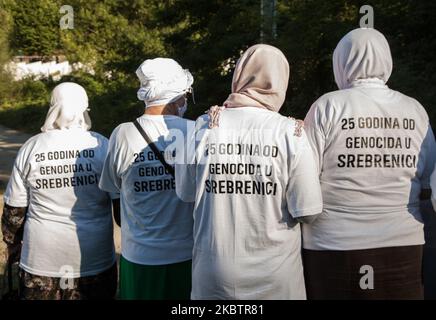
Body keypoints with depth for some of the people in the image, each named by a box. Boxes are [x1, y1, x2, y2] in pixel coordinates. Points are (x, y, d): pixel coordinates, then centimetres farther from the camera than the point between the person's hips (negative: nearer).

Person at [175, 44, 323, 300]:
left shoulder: (203, 127, -11)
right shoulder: (291, 133, -14)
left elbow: (185, 192, 1)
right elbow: (308, 211, -12)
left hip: (214, 272, 1)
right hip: (275, 276, -1)